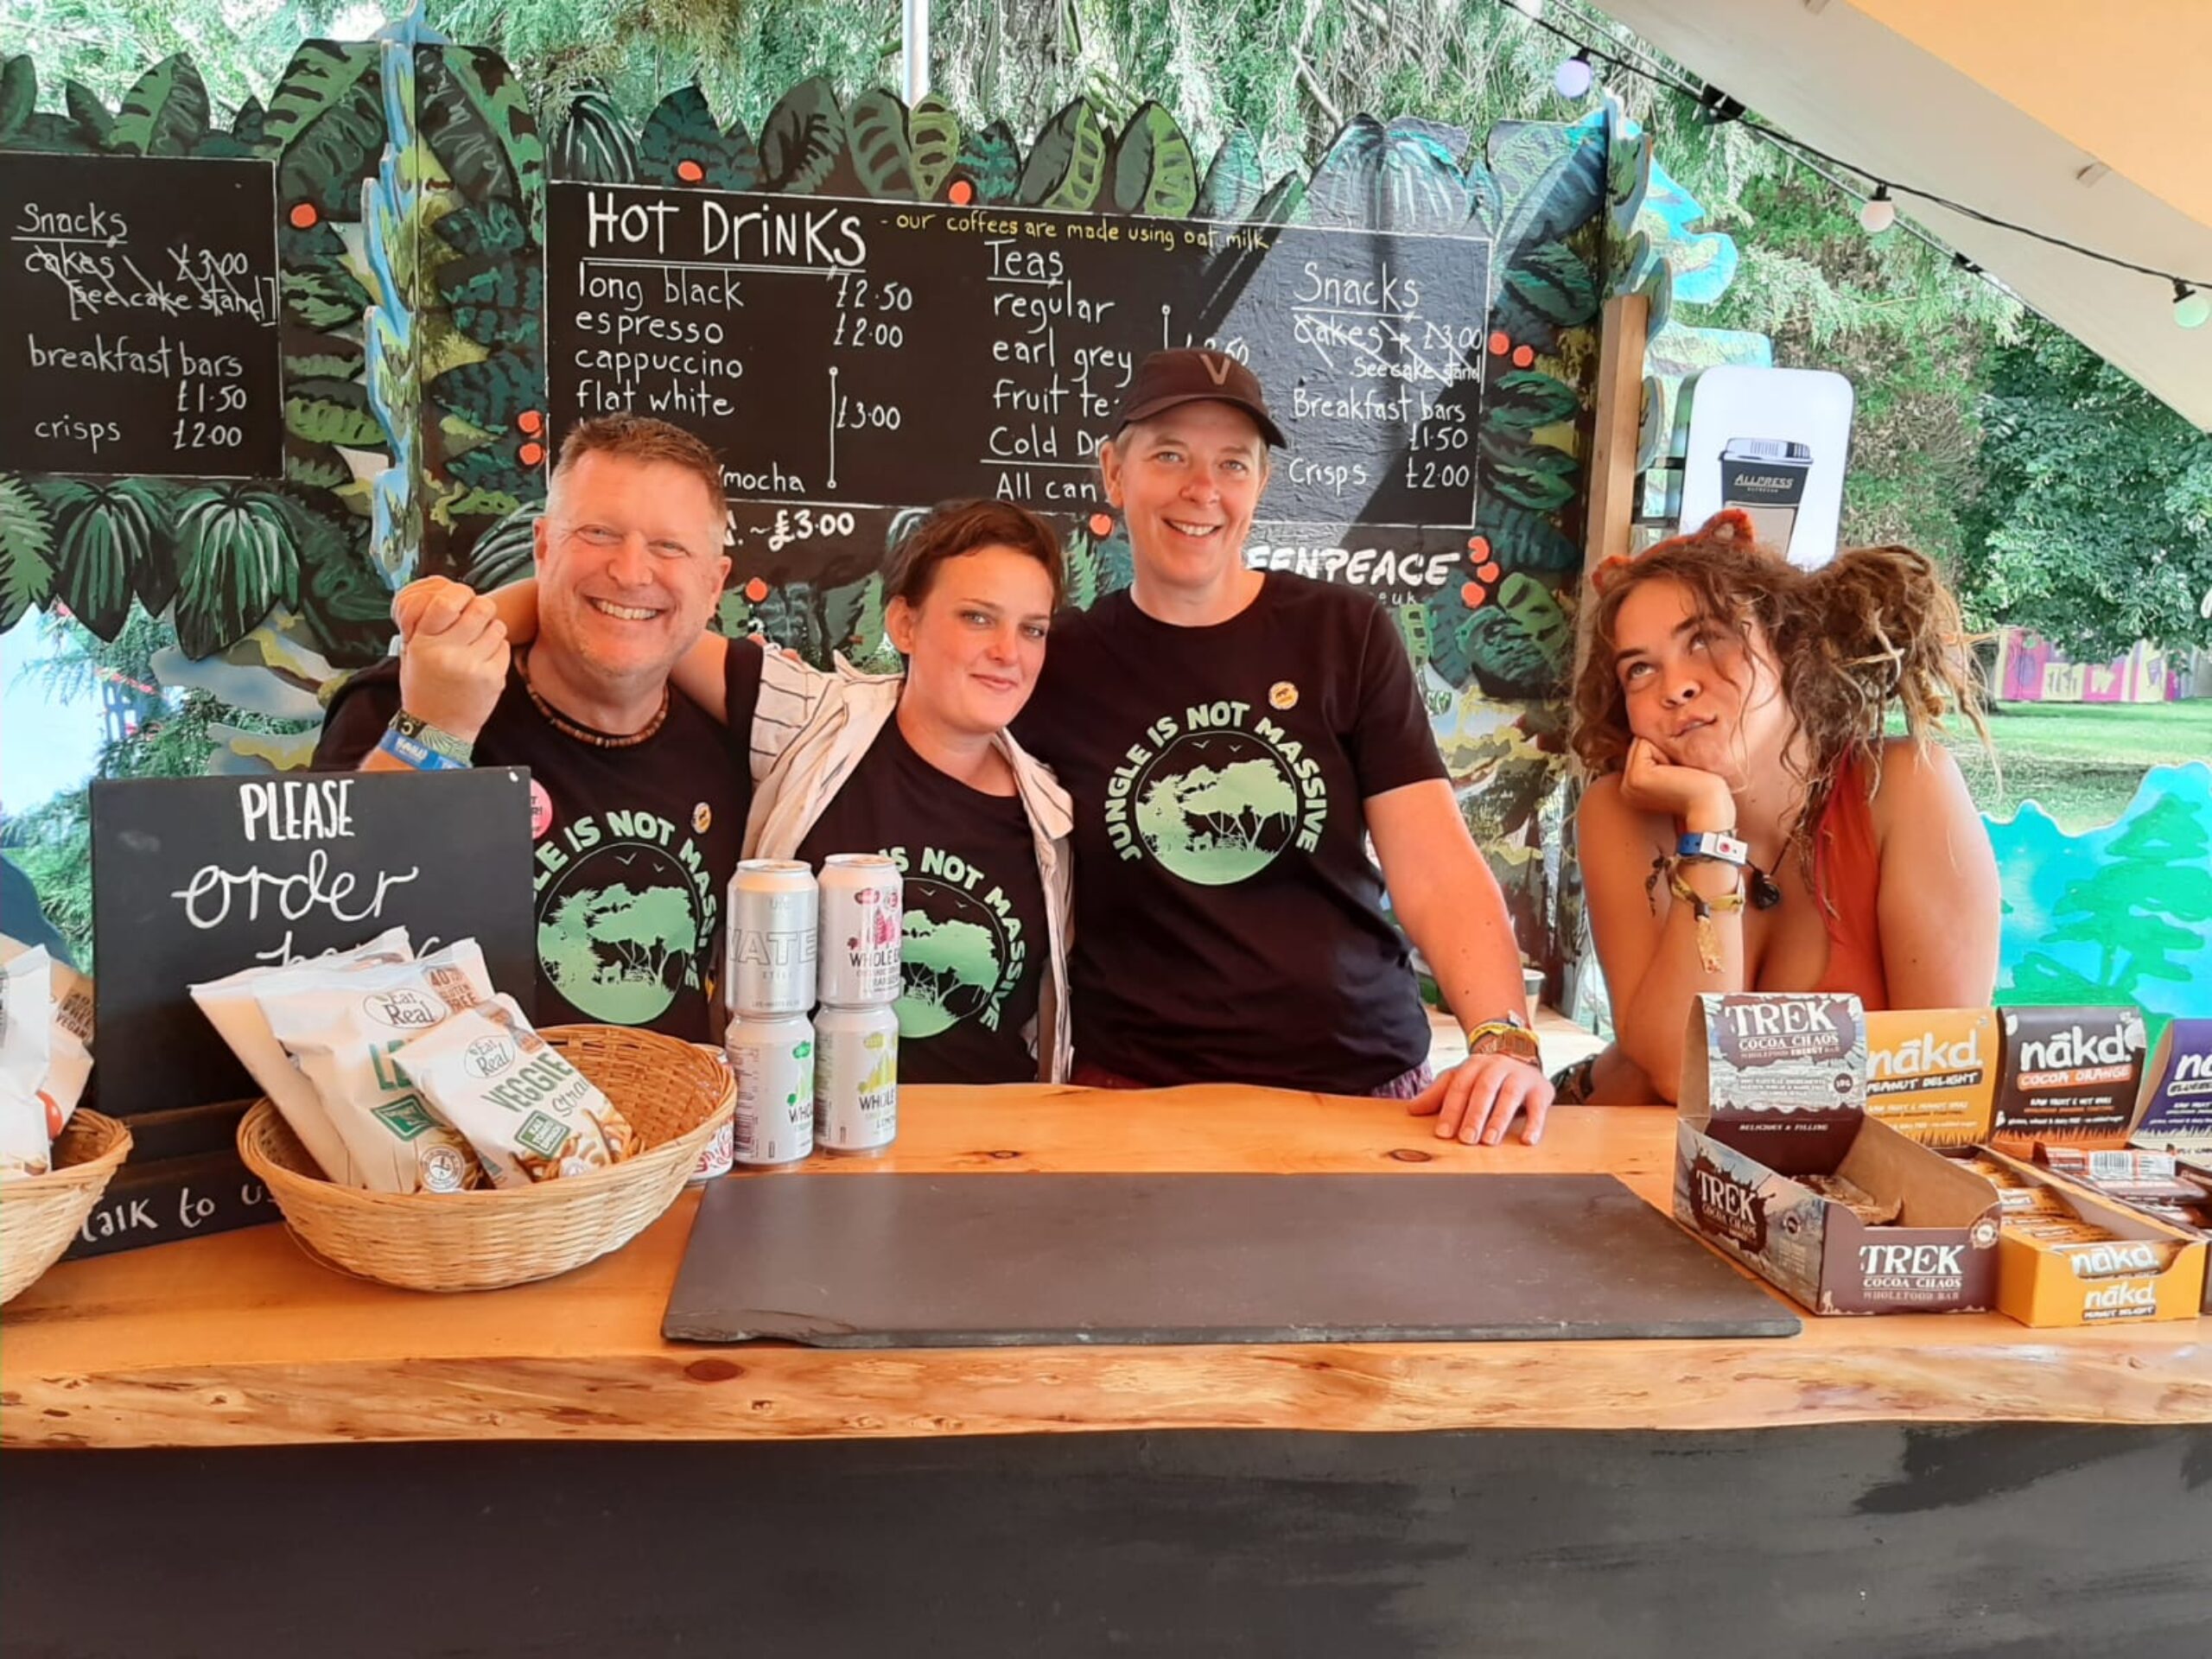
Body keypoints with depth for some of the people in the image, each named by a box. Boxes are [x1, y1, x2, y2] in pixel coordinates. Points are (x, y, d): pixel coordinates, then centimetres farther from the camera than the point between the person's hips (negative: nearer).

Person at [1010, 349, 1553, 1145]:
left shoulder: (1346, 635, 2)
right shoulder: (1058, 665, 2)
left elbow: (1437, 867, -5)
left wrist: (1505, 1040, -20)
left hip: (1367, 1082, 1)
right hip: (1137, 1095, 0)